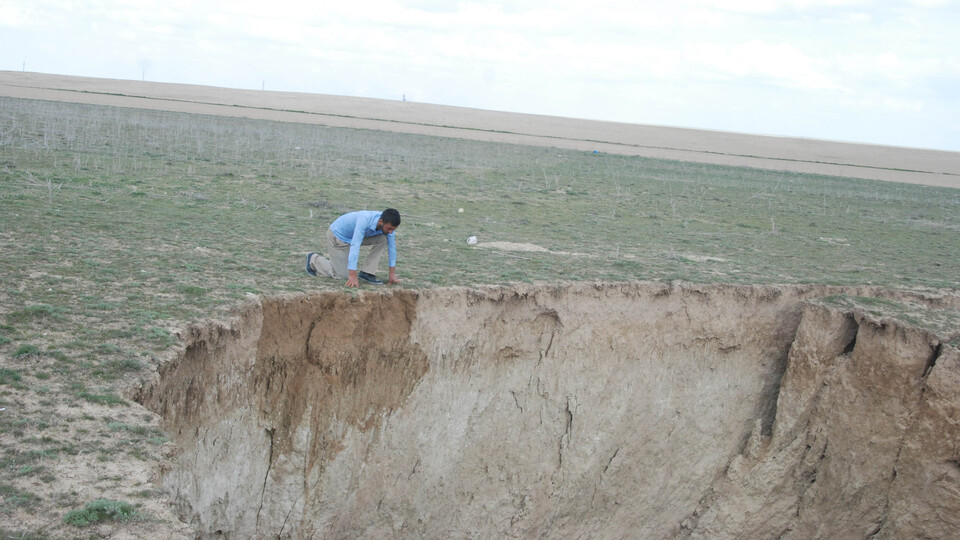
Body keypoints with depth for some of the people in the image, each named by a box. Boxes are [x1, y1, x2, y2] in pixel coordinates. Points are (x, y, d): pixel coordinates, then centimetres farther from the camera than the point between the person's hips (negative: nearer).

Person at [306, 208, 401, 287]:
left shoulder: (388, 223, -20)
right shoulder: (365, 220, -41)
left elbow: (392, 246, -9)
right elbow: (355, 246, -45)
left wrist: (392, 273, -9)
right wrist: (352, 275, -48)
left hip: (354, 234, 6)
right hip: (337, 235, -6)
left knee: (382, 239, -16)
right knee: (342, 275, -5)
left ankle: (366, 274, -6)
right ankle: (314, 259, 18)